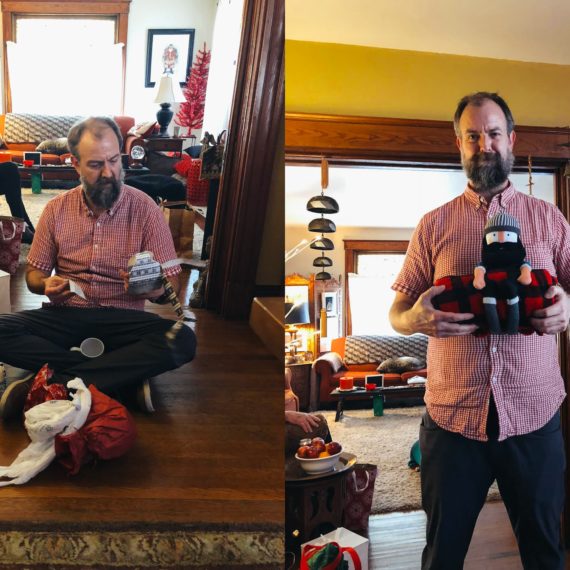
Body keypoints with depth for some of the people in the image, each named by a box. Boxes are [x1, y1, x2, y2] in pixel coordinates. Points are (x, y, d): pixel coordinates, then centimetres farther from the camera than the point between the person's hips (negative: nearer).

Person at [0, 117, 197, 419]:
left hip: (123, 319, -1)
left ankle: (54, 382, -28)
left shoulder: (145, 209, -4)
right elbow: (34, 273, 12)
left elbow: (171, 286, -3)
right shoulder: (56, 209, 3)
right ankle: (127, 376, -23)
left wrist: (153, 288, -28)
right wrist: (46, 284, -13)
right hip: (65, 316, 2)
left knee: (182, 340, -31)